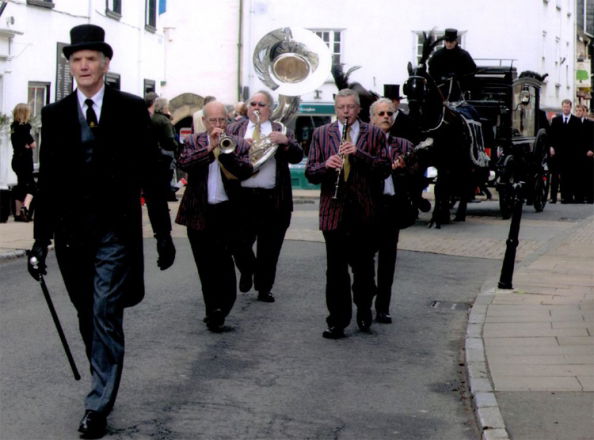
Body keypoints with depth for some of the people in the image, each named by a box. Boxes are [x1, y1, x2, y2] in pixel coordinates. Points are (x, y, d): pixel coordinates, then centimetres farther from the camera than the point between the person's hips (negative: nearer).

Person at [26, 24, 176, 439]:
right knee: (89, 320, 13)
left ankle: (99, 405, -1)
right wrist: (41, 239, 0)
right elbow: (47, 180, 5)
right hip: (72, 233, 3)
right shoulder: (55, 114, 4)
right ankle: (104, 385, 30)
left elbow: (151, 172, 1)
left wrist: (164, 232, -1)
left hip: (116, 230, -3)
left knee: (106, 318, -7)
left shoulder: (132, 109, -1)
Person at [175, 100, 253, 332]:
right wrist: (210, 148, -19)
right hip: (198, 214, 2)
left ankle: (220, 310, -3)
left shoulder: (238, 144, 6)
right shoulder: (194, 142, 8)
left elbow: (246, 170, -10)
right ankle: (215, 312, 18)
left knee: (223, 263, -9)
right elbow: (184, 162, -11)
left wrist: (224, 150, -19)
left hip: (227, 214, -2)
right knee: (206, 267, 8)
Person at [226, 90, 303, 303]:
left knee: (269, 250, 5)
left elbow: (297, 157, 0)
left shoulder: (282, 130, 11)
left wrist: (285, 142, -18)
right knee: (239, 244, 0)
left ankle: (264, 288, 18)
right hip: (243, 198, 0)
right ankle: (247, 271, 30)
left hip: (274, 200, 0)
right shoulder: (234, 129, 13)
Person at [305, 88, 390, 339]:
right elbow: (310, 173, 5)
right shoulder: (321, 134, 10)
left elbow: (385, 169, -3)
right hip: (334, 212, 0)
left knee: (364, 268, 9)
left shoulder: (374, 134, 7)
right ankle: (337, 322, 6)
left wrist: (359, 153, -16)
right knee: (335, 271, 1)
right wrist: (326, 165, -17)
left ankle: (364, 314, 27)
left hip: (364, 213, 0)